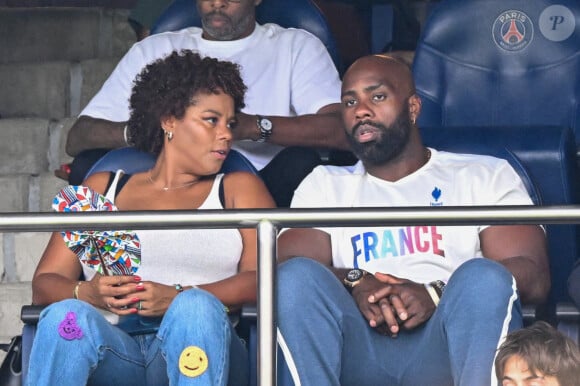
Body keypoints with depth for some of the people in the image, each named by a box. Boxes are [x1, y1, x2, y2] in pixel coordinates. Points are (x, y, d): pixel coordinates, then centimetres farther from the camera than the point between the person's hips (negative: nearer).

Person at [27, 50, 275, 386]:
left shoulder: (239, 189, 24)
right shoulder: (102, 188, 26)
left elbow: (263, 278, 5)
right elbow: (45, 283, 16)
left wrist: (178, 298, -12)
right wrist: (88, 293, -8)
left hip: (196, 345, 0)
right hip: (113, 351, 1)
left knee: (197, 308, -34)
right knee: (66, 316, -32)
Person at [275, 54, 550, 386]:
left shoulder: (486, 176, 20)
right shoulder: (324, 184, 27)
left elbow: (533, 276, 5)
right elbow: (287, 265, 9)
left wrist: (436, 294, -12)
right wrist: (354, 283, -13)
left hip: (450, 352, -1)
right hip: (360, 353, 1)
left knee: (484, 277, -30)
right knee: (297, 276, -26)